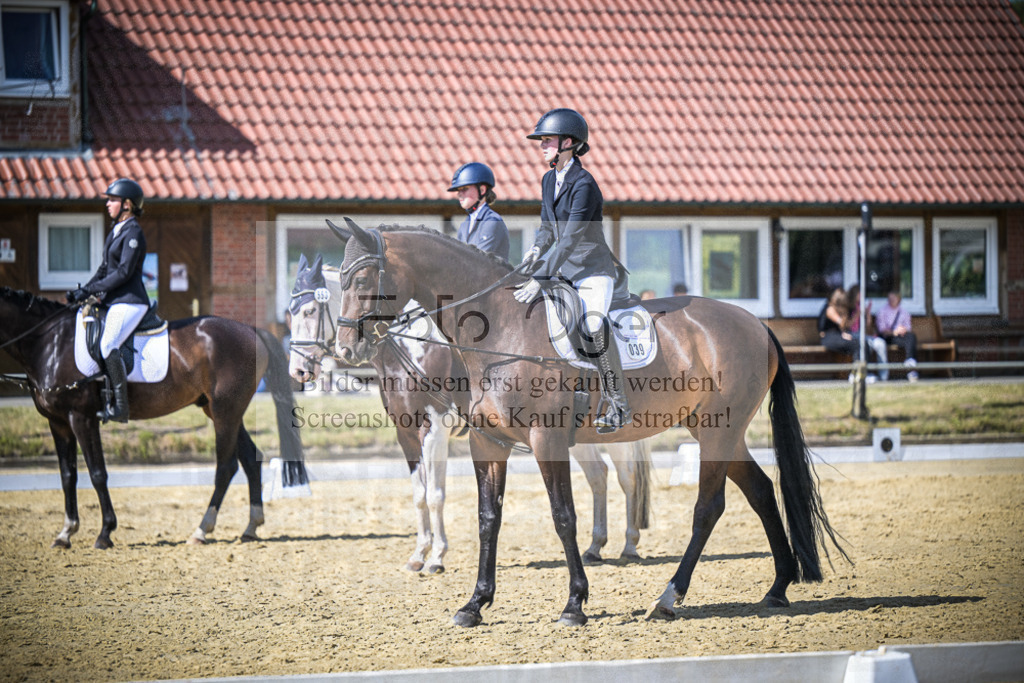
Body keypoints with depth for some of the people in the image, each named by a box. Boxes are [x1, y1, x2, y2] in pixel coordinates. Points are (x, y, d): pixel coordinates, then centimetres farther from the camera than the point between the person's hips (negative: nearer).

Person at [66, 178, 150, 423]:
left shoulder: (133, 233, -12)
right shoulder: (116, 231, 17)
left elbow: (124, 272, -18)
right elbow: (105, 268, 20)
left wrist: (90, 290, -17)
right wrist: (82, 291, 9)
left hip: (130, 302, -11)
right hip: (114, 302, 11)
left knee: (107, 345, -26)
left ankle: (120, 406, -26)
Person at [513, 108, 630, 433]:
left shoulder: (584, 185, -20)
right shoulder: (548, 180, 7)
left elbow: (570, 239, -25)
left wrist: (540, 278, -30)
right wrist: (537, 248, -5)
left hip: (594, 270, -9)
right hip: (564, 271, 9)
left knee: (593, 326, -30)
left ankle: (619, 404, -21)